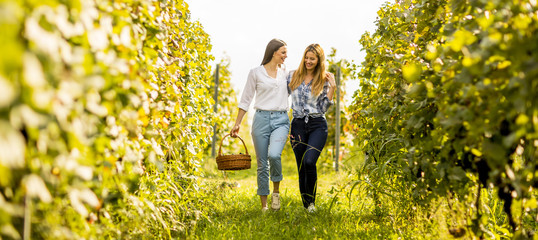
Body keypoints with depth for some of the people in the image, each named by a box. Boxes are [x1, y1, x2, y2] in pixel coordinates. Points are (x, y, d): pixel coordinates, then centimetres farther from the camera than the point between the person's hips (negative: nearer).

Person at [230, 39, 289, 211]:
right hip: (262, 119, -1)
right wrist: (237, 124, 4)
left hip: (281, 120, 1)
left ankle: (276, 189, -1)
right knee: (262, 164, 2)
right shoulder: (256, 72, 2)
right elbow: (246, 99, 6)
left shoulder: (286, 72, 12)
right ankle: (264, 206, 14)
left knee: (274, 155, -26)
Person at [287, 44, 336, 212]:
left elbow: (324, 108, -1)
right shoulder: (293, 76, 8)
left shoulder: (324, 80, 4)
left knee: (309, 161, -23)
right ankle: (306, 205, 16)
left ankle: (311, 201, -5)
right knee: (301, 167, 2)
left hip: (317, 125, -2)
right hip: (298, 126, 2)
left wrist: (332, 88, -7)